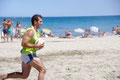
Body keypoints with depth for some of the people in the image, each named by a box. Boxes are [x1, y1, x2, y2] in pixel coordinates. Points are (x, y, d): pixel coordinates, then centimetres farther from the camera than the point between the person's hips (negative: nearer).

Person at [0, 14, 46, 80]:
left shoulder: (36, 31, 13)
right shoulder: (31, 31, -18)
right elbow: (23, 43, -25)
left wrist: (39, 45, 6)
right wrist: (36, 46, -22)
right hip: (28, 55, -10)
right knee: (42, 70, -7)